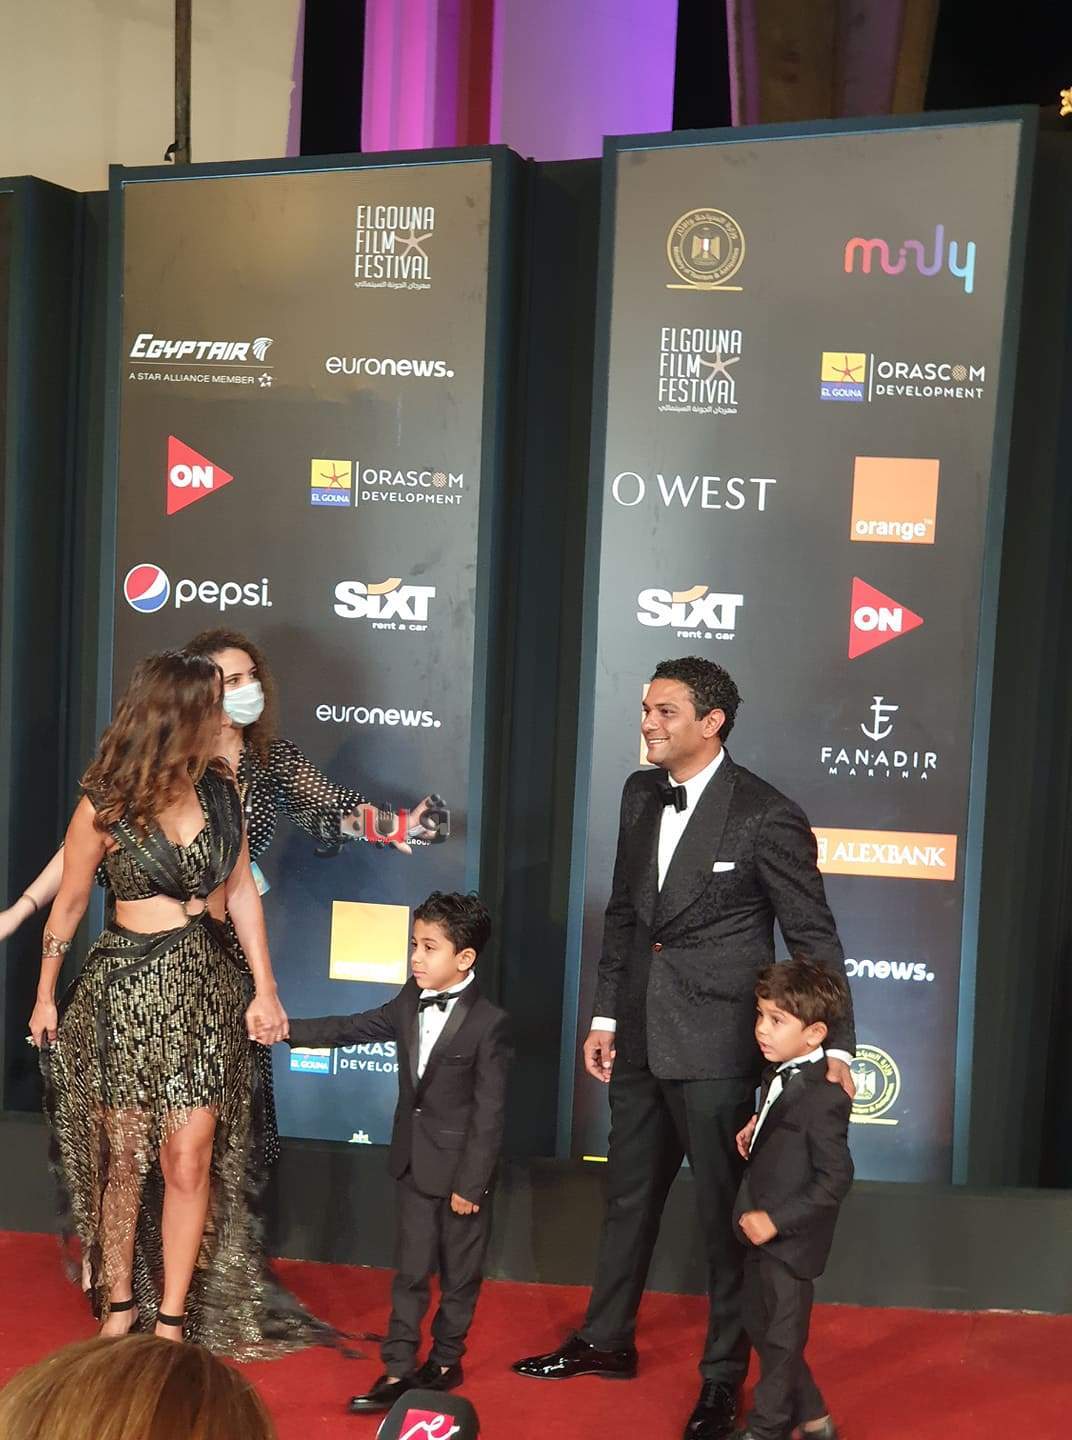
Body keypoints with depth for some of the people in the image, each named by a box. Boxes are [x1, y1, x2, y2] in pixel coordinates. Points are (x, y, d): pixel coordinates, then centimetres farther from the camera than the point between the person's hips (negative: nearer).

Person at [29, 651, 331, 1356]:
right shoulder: (105, 806, -10)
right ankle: (118, 1306, 26)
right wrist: (45, 998, 9)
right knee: (126, 1160, 8)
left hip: (209, 987, 3)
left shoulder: (221, 787, 1)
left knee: (190, 1162, 1)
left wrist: (265, 989, 3)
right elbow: (68, 906, 1)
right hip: (128, 988, -2)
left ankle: (171, 1322, 14)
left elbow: (241, 889, 6)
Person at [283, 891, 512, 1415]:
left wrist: (471, 1182, -17)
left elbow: (488, 1112, -18)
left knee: (459, 1270, 12)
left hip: (461, 1166, -6)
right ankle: (399, 1369, 16)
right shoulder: (410, 1001, 0)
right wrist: (290, 1029, -1)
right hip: (414, 1160, 6)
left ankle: (445, 1360, 28)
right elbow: (355, 1028, 8)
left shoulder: (489, 1023, -20)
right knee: (410, 1268, 10)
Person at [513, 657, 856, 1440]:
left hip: (715, 1042, -6)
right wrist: (606, 1015, 13)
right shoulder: (640, 793, 4)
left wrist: (835, 1046, -13)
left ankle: (724, 1377, 24)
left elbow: (815, 937, -10)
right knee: (628, 1195, 20)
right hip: (641, 1036, 7)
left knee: (724, 1212, 7)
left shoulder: (767, 816, -15)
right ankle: (607, 1339, 38)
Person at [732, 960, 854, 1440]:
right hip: (761, 1232, 10)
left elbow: (835, 1179, -25)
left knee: (781, 1338, 9)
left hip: (790, 1238, -10)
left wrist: (776, 1220, -24)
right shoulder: (779, 1073, 1)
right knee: (760, 1327, 21)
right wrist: (756, 1127, 4)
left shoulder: (823, 1098, -27)